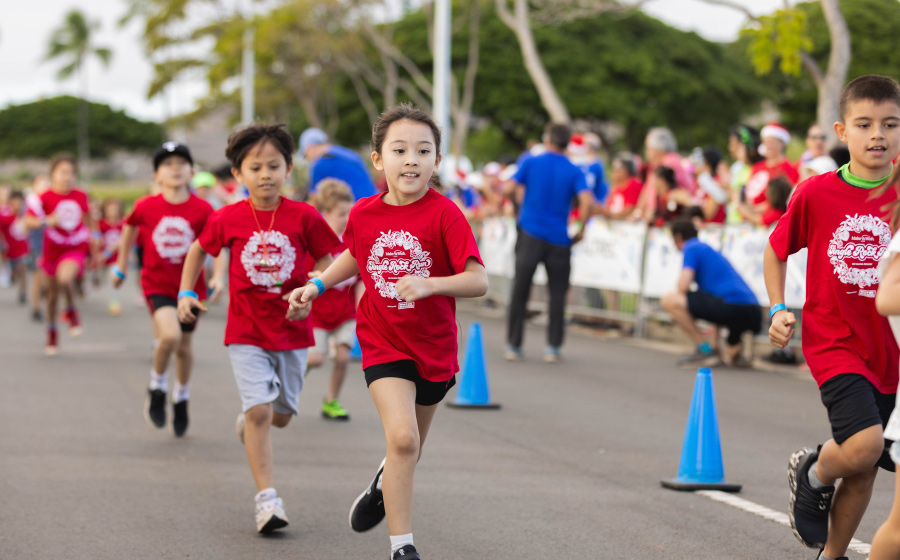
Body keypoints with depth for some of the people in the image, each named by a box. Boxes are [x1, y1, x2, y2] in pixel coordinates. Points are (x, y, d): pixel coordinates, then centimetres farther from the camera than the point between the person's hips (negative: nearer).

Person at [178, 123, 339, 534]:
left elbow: (328, 263, -1)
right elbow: (199, 250, 13)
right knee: (259, 410, -13)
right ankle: (267, 499, -11)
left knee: (281, 415, 13)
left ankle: (248, 419, 49)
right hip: (246, 332, -1)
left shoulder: (303, 216, -7)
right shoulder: (228, 218, -5)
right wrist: (186, 292, 4)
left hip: (292, 329, 2)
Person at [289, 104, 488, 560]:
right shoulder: (364, 214, -5)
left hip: (434, 347, 0)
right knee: (402, 437, -19)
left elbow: (478, 281, -25)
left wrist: (430, 284, -40)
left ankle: (383, 486, 54)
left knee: (408, 448, 18)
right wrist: (317, 285, 7)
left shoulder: (443, 214, -17)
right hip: (383, 342, 0)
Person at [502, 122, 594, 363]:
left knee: (520, 290, 6)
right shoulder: (574, 172, 1)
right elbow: (587, 201, -14)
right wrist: (581, 229, -1)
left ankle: (513, 345, 6)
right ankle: (553, 347, 7)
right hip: (559, 239, 0)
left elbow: (508, 189, -7)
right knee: (558, 293, 9)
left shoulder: (531, 163, 1)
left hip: (530, 233, 0)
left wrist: (519, 189, 16)